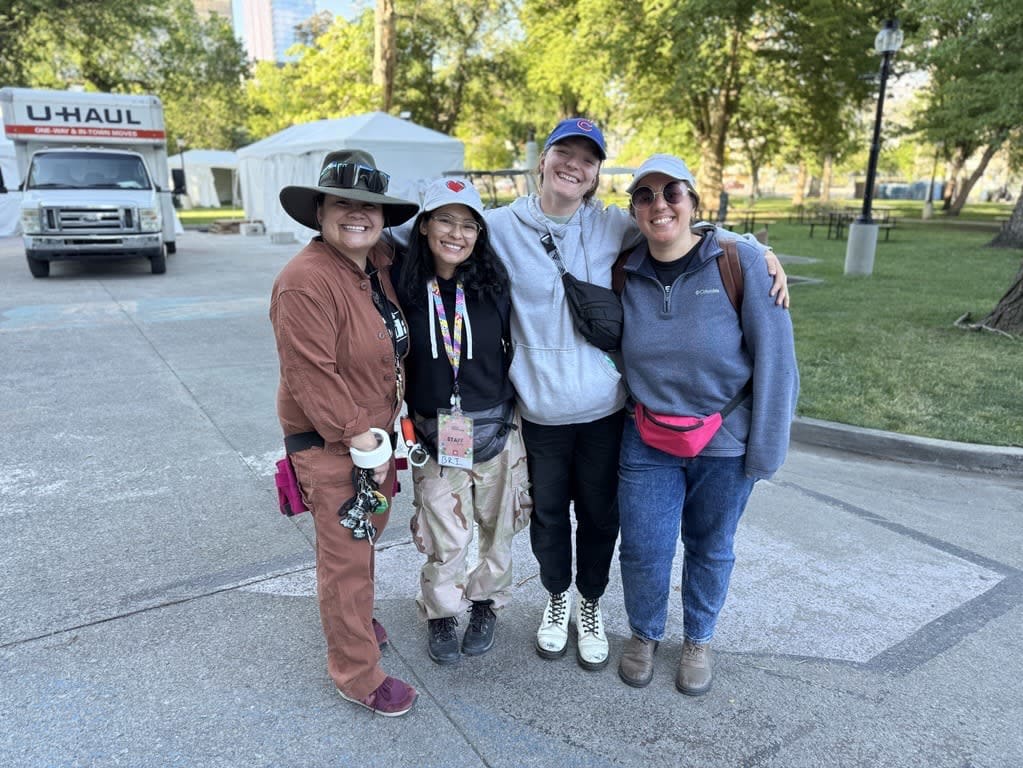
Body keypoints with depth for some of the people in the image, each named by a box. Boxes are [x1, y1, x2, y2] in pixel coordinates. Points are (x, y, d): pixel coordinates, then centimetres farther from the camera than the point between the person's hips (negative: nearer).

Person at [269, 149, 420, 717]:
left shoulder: (381, 263, 2)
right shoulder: (305, 281, -23)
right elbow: (312, 377, -24)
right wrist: (361, 441, -20)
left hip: (376, 431, 8)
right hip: (330, 442, -8)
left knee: (366, 536, 24)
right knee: (346, 557, 4)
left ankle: (353, 616, 49)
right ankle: (357, 674, 23)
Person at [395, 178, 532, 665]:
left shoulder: (496, 286, -5)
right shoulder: (405, 290, -6)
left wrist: (518, 412, 3)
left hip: (496, 429, 1)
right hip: (433, 434, -1)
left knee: (497, 528, 15)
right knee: (446, 537, 7)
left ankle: (485, 603, 41)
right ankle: (440, 613, 34)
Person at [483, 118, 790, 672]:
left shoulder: (612, 226, -3)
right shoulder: (501, 227, -6)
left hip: (603, 410, 1)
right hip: (539, 412, -1)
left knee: (599, 516, 17)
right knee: (547, 515, 18)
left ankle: (590, 602, 44)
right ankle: (557, 596, 47)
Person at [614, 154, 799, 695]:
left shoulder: (739, 260, -11)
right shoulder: (625, 275, -1)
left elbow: (774, 355, -12)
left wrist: (766, 447, -12)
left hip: (725, 445, -1)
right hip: (647, 443, 2)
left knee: (710, 548, 15)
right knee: (643, 550, 4)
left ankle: (698, 640, 42)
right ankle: (644, 634, 35)